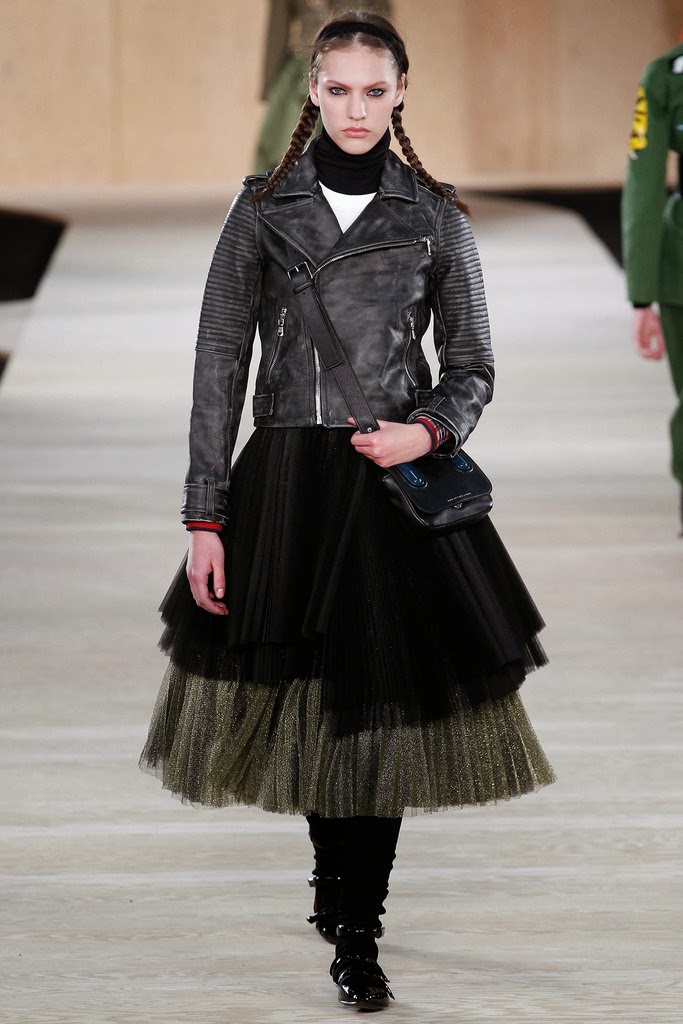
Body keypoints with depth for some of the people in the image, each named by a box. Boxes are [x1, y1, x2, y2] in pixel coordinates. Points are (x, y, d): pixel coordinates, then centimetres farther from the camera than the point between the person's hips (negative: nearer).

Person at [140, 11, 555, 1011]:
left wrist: (430, 431, -13)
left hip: (395, 482, -1)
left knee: (381, 699, -3)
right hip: (284, 483, 1)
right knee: (305, 694, 7)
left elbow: (472, 368, 9)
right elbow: (219, 365, 2)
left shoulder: (436, 217, 3)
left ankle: (355, 931, 9)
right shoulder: (264, 209, 3)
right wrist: (205, 520, -4)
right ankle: (339, 880, 33)